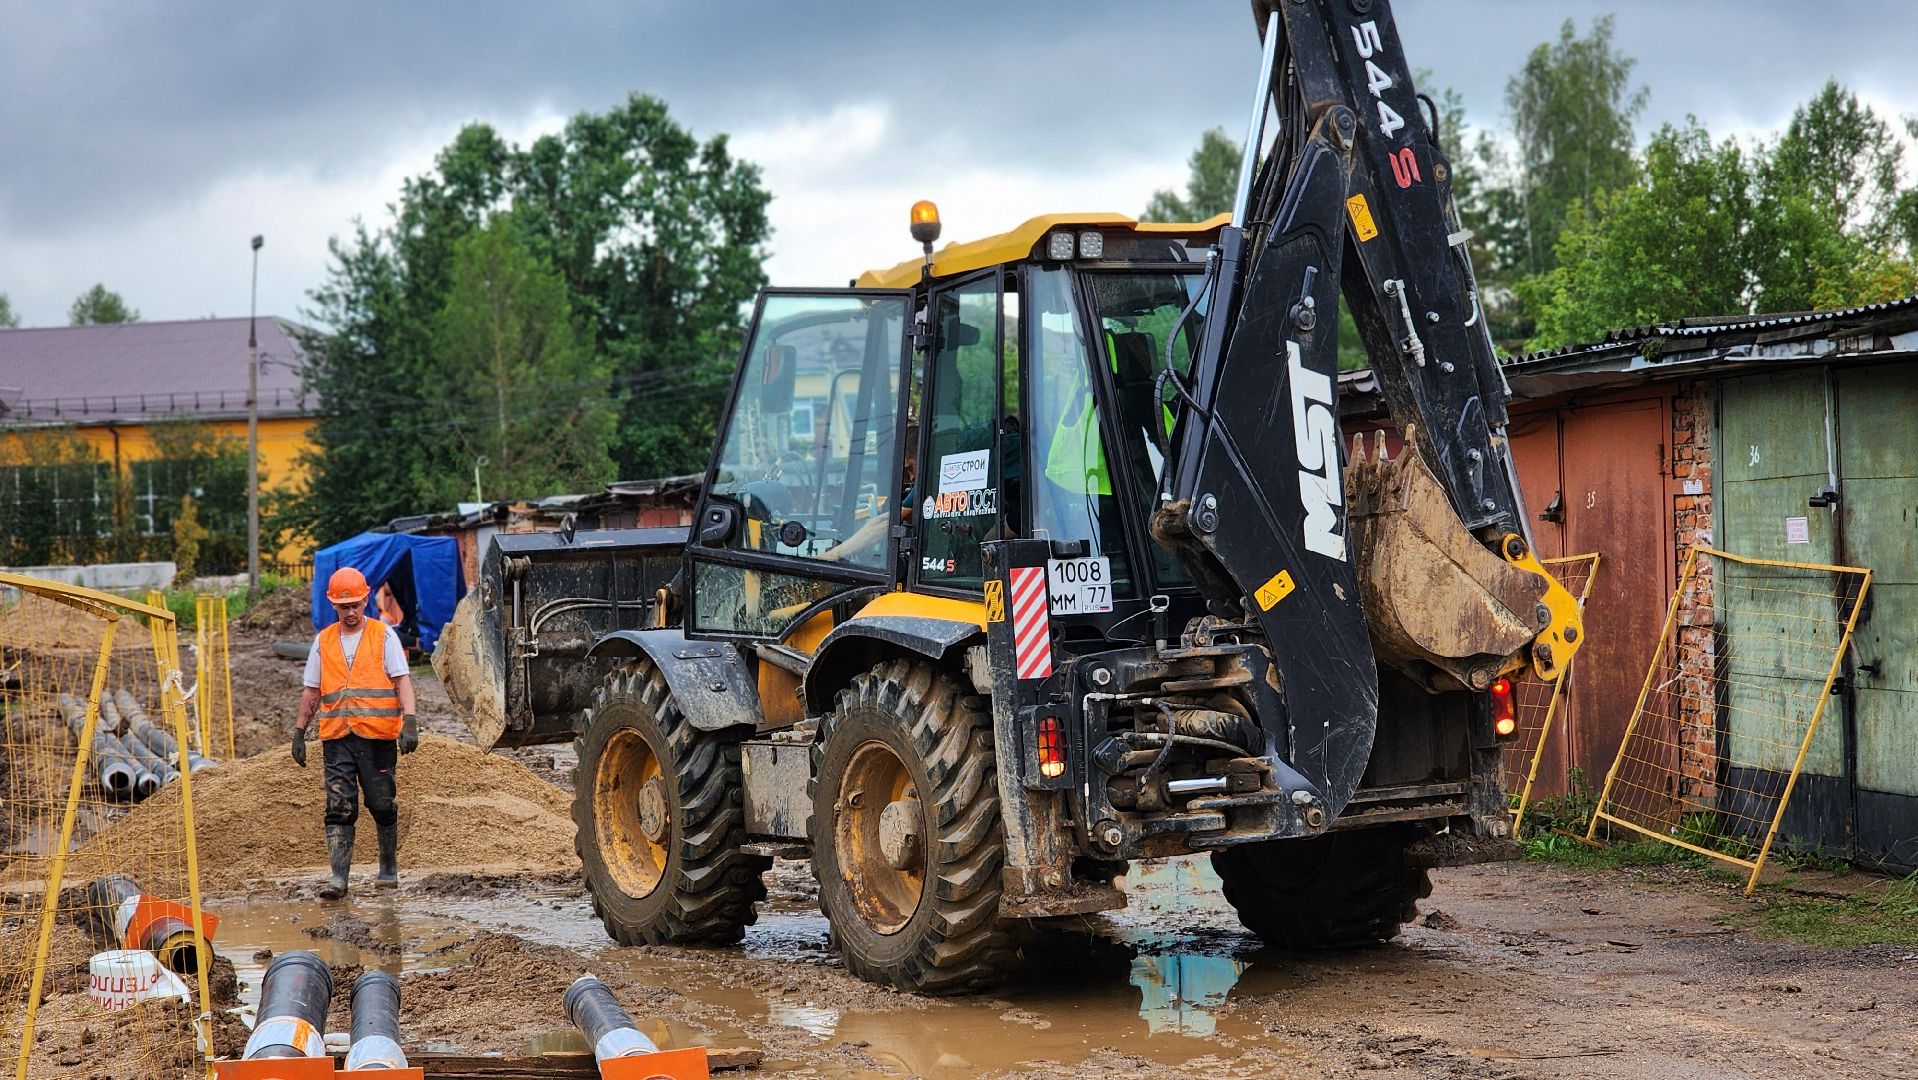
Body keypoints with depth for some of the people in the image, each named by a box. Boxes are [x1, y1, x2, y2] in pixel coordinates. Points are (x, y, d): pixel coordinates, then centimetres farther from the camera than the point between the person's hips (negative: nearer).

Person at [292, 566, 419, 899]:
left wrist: (409, 722, -16)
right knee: (339, 808, -5)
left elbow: (402, 681, -4)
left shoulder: (384, 635, 3)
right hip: (337, 737, 2)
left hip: (377, 735, -2)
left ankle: (389, 868, 21)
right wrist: (299, 733, 15)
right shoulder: (323, 641, 13)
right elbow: (311, 692, 18)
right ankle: (338, 876, -8)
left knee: (382, 805, 5)